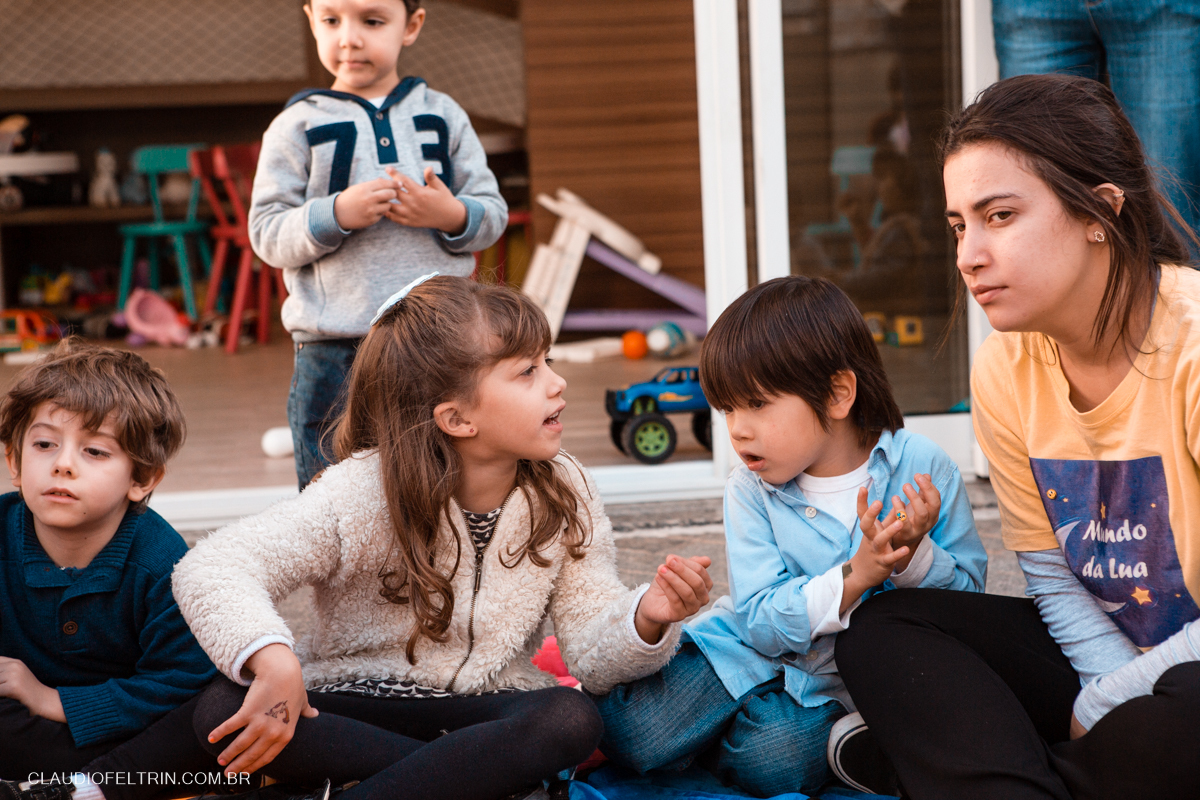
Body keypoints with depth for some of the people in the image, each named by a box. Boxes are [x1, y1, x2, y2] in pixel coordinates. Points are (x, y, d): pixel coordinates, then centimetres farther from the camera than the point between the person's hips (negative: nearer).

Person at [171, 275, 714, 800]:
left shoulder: (563, 493, -4)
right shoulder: (364, 494, -16)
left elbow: (590, 653, -7)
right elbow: (211, 570, -24)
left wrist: (646, 619, -29)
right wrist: (272, 659, -43)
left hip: (487, 706, 1)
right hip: (357, 702, -1)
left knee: (571, 720, -32)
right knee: (223, 711, -30)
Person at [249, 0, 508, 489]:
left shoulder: (443, 116, 10)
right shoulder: (298, 126, 4)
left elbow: (493, 212, 9)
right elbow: (266, 233, -1)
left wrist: (453, 215, -13)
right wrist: (336, 214, -17)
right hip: (334, 351, -2)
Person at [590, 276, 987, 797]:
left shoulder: (922, 468, -10)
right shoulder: (751, 490, -5)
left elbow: (969, 597, -6)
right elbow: (762, 623, -13)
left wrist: (914, 556, -27)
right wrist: (853, 577, -28)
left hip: (842, 684, -1)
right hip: (756, 650, 1)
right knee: (632, 734, -20)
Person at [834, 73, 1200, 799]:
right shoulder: (1004, 369, -1)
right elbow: (1053, 582, 3)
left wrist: (1108, 705, -14)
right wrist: (1116, 693, -14)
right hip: (1109, 653, 6)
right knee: (883, 629, -7)